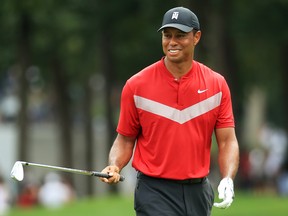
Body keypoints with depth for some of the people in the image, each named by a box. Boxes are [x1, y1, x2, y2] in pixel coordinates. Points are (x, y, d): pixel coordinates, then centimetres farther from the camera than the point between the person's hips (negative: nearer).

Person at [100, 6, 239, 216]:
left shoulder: (217, 84, 3)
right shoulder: (136, 86, -1)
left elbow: (227, 141, 2)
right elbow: (126, 138, 6)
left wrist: (228, 179, -15)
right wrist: (115, 166, -14)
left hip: (199, 192, 3)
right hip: (155, 193, -3)